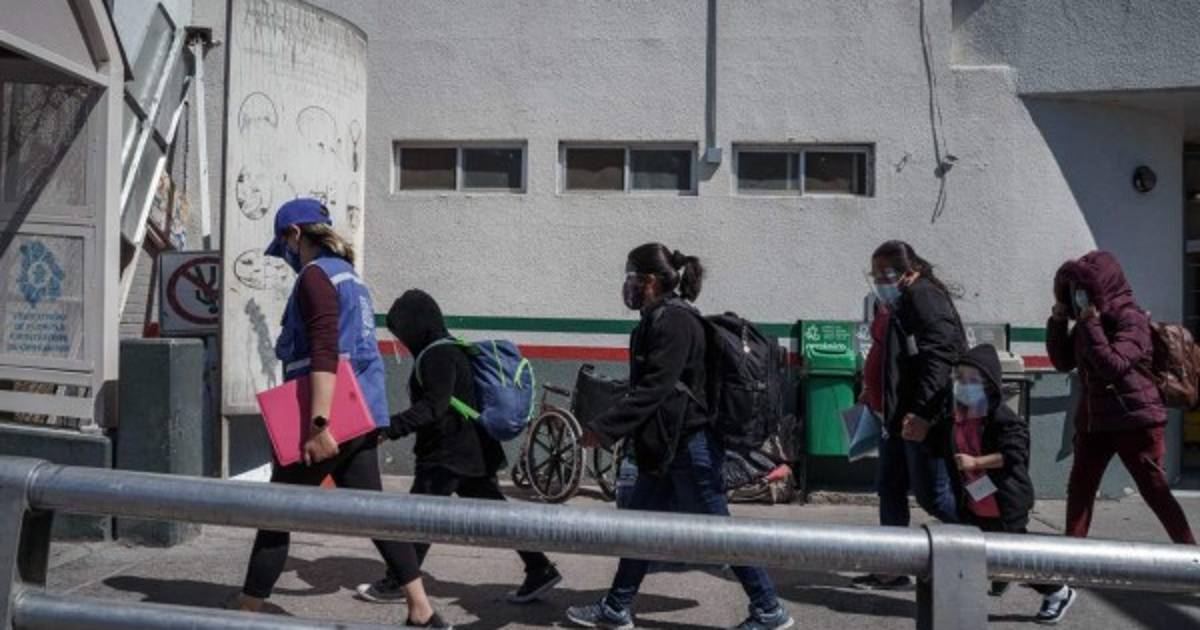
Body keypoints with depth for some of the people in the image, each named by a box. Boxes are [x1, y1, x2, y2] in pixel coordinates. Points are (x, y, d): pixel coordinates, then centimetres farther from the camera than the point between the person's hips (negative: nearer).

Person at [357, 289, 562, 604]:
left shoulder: (437, 355, -16)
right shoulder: (452, 349, 15)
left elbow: (433, 407, -27)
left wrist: (391, 428, -33)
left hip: (449, 454, -10)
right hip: (473, 451, 10)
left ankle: (396, 584, 11)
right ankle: (540, 570, 12)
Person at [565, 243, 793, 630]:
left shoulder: (675, 322, -17)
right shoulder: (658, 320, 13)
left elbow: (653, 389, -24)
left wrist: (605, 427, -23)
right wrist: (612, 427, 14)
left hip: (689, 445, -10)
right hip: (665, 446, 10)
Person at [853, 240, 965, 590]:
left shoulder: (924, 297, -12)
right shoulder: (902, 303, 18)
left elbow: (941, 355, -23)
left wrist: (922, 412, -27)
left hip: (925, 420, -11)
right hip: (900, 417, 11)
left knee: (932, 495, -4)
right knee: (890, 488, 11)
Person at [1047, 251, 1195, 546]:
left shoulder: (1131, 319, -13)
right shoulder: (1085, 322, 8)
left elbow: (1114, 365, -24)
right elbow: (1063, 362, 9)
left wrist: (1091, 324, -26)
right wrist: (1057, 321, -1)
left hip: (1135, 420, -7)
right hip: (1093, 420, 7)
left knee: (1155, 490, 0)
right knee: (1079, 488, 7)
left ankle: (1189, 550, 11)